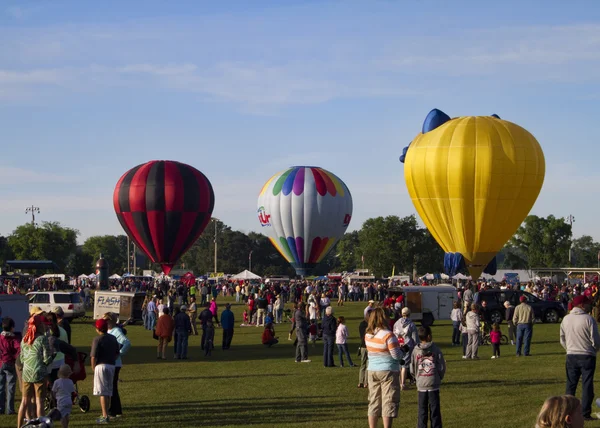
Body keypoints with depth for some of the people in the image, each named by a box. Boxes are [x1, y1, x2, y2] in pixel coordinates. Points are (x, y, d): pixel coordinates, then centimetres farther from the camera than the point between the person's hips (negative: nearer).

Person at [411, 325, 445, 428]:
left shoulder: (415, 351, -4)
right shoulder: (436, 350, -8)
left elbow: (412, 369, 0)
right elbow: (442, 368, -5)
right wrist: (439, 378, 13)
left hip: (421, 385, 2)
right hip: (434, 385, -2)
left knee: (422, 411, 8)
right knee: (435, 410, 6)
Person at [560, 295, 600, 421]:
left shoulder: (565, 319, 2)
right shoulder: (588, 319, -14)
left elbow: (562, 339, 7)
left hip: (571, 355, 4)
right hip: (587, 356, -4)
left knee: (571, 385, 13)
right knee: (587, 385, 2)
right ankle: (585, 413, 1)